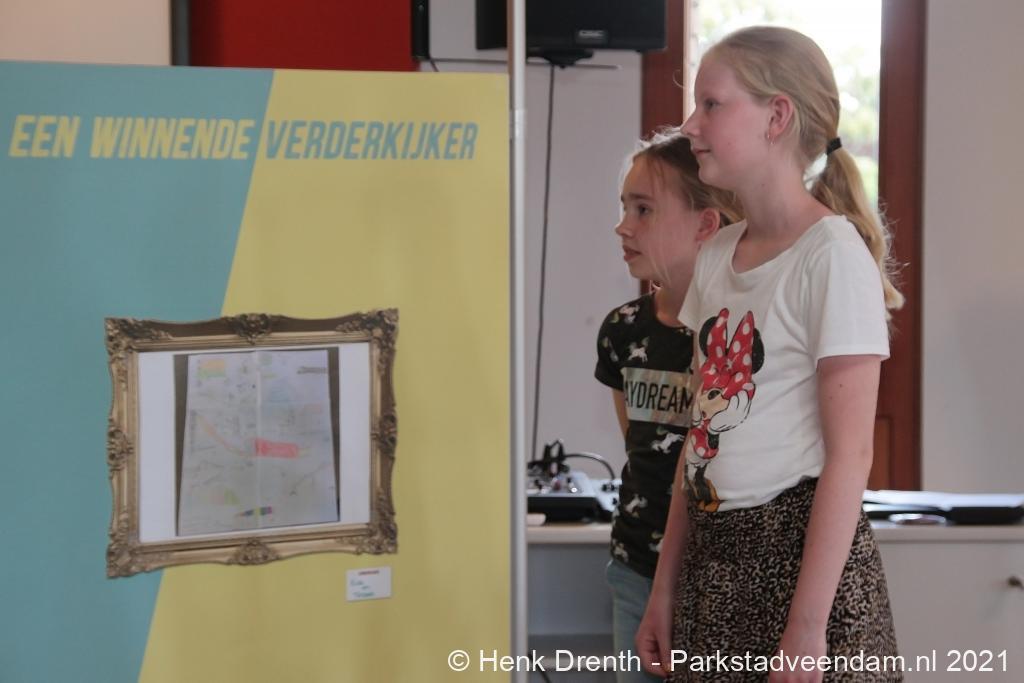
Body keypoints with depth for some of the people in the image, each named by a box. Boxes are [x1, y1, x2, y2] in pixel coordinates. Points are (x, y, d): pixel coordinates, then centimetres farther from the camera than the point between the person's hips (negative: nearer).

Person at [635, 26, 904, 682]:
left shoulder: (832, 252, -12)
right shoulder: (717, 256, 9)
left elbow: (849, 456, -16)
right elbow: (704, 437, 12)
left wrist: (807, 627, -20)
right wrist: (666, 589, 10)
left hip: (800, 549, -7)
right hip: (711, 554, 7)